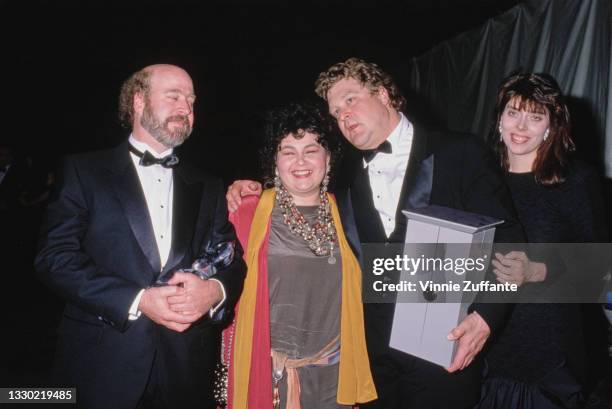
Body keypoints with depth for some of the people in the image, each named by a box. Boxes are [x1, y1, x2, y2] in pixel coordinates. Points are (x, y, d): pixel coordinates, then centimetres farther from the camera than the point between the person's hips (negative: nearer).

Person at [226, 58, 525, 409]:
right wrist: (252, 193, 0)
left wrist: (486, 317, -18)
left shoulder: (459, 154, -4)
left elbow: (506, 240, -6)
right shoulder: (347, 176, 9)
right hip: (372, 353, 4)